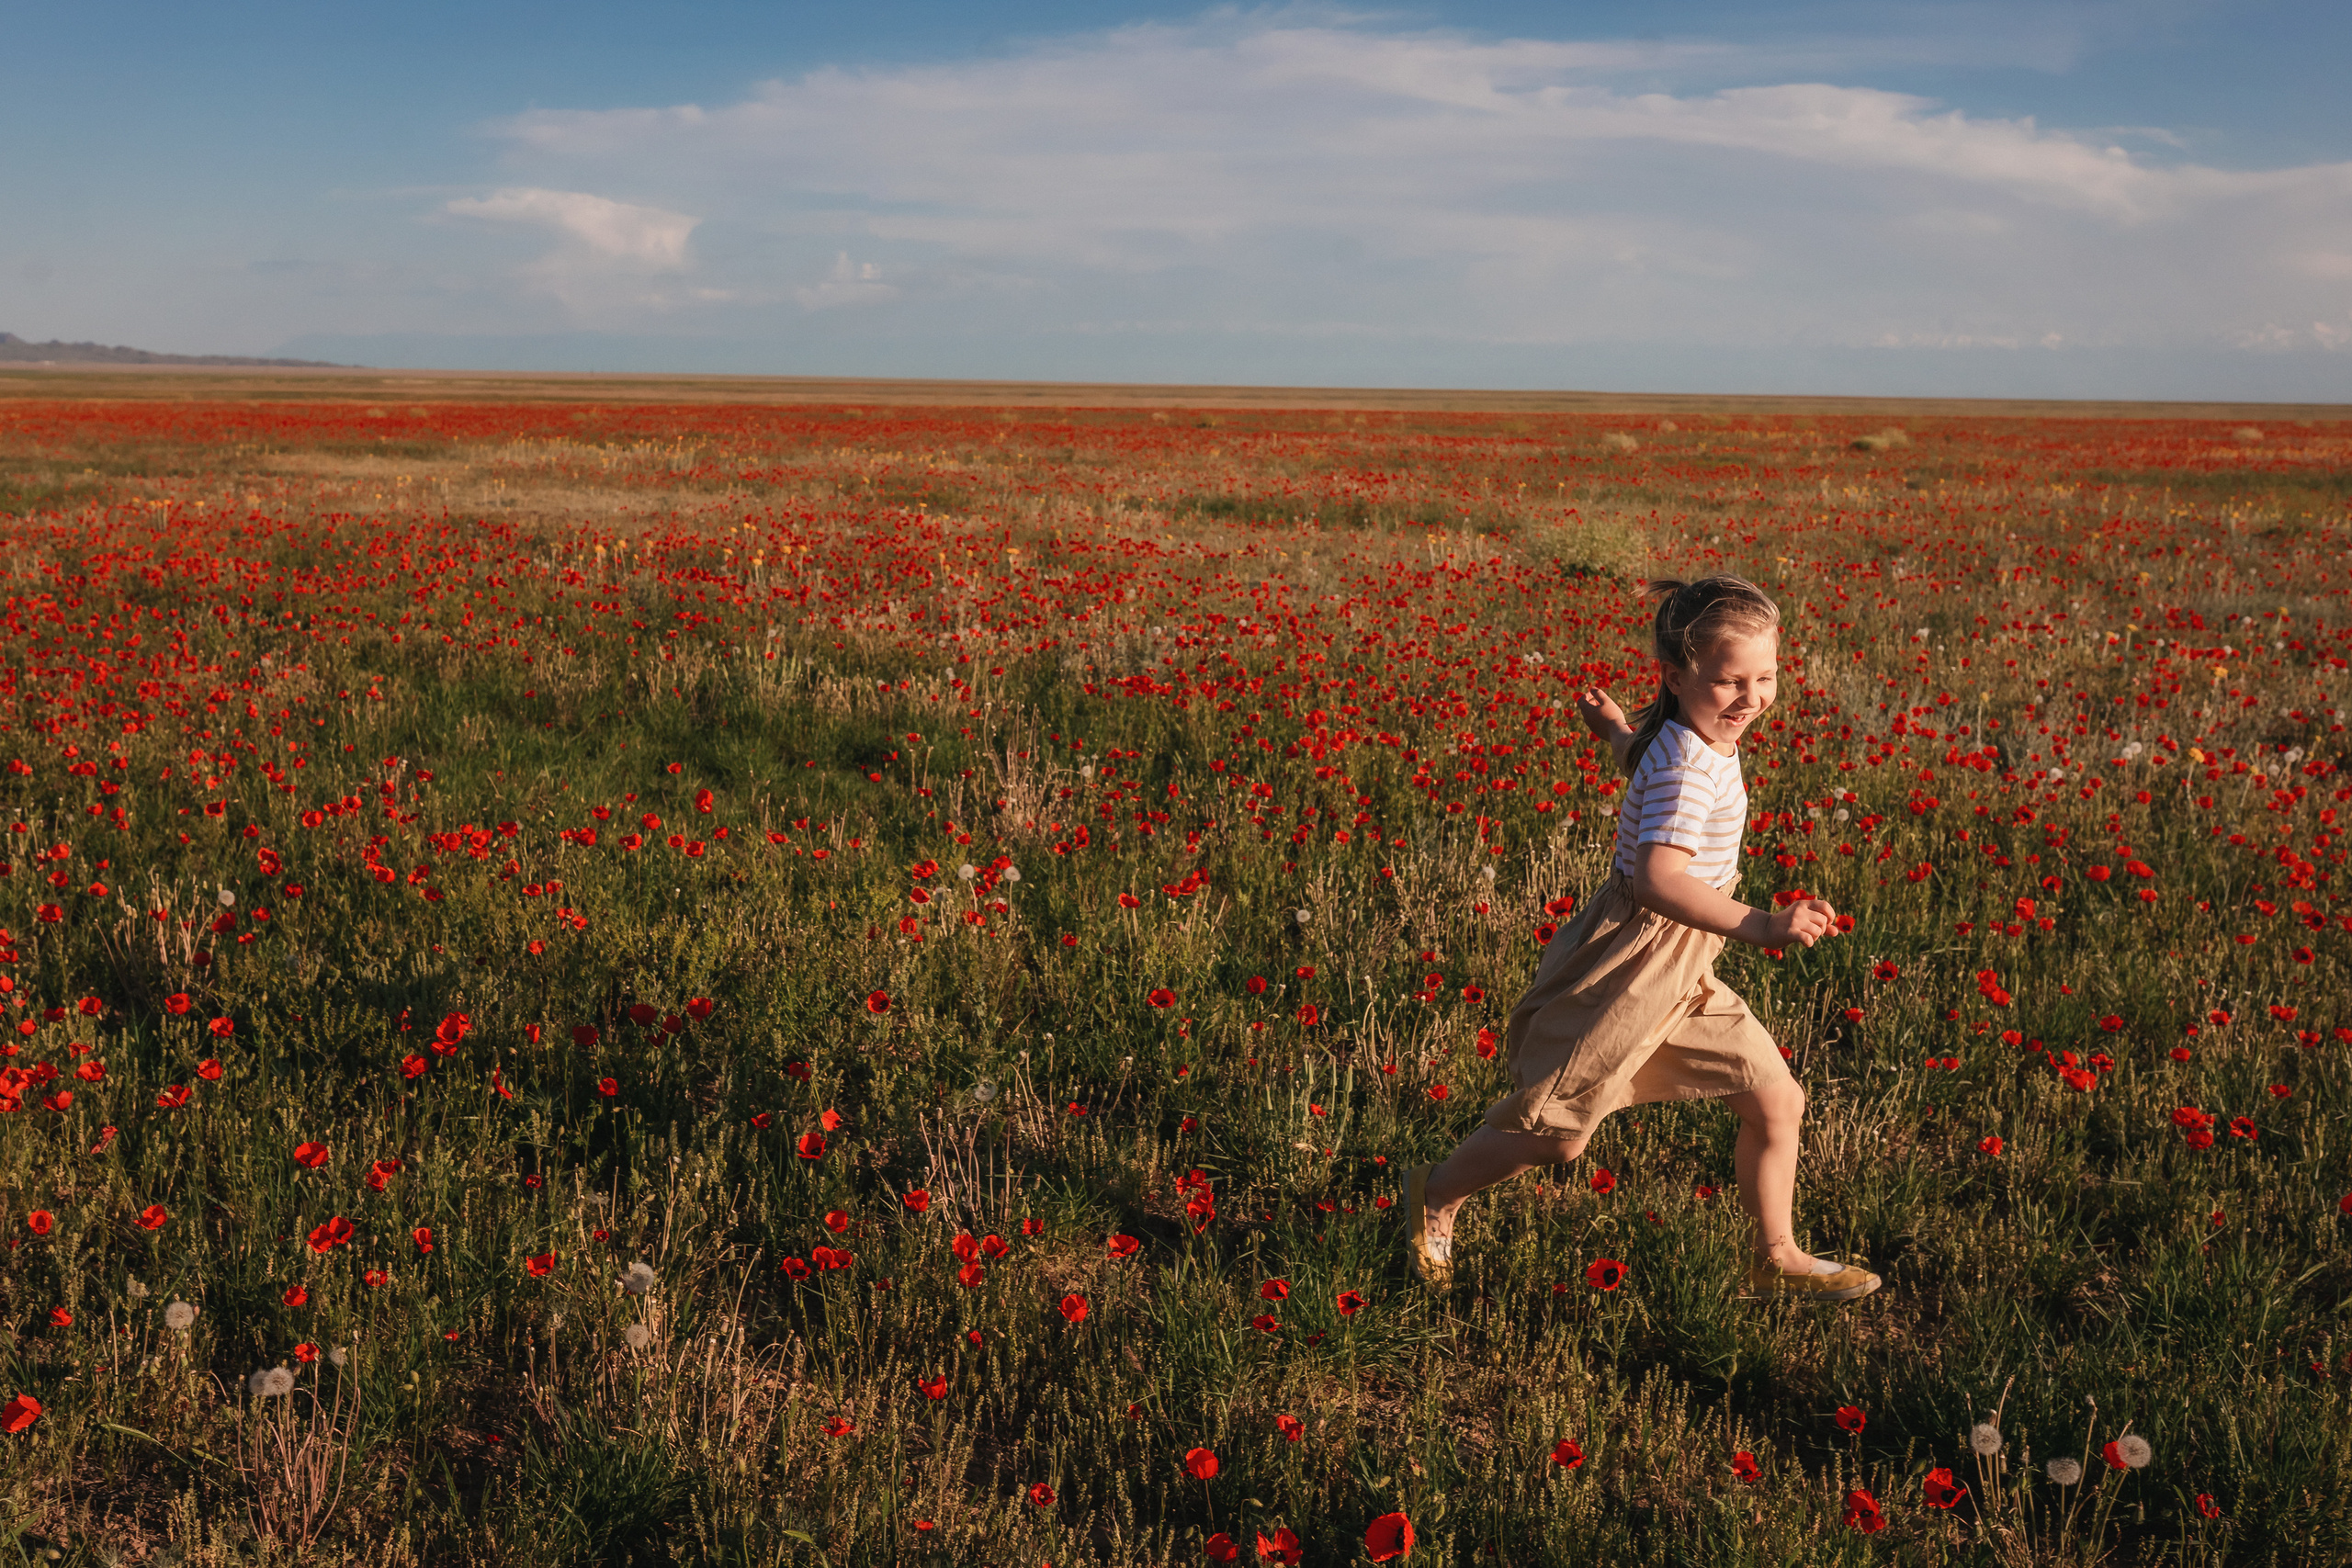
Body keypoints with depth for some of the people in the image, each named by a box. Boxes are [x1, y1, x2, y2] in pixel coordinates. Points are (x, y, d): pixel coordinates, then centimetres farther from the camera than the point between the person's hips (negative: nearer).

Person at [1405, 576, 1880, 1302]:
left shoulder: (1704, 739, 6)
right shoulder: (1689, 768, -25)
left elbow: (1644, 759, 29)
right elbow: (1658, 878, -39)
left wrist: (1616, 731, 50)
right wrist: (1762, 927, -46)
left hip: (1679, 971, 9)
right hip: (1628, 966, -9)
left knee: (1777, 1101, 9)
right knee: (1557, 1132, 5)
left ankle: (1776, 1259, 26)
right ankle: (1436, 1194, 29)